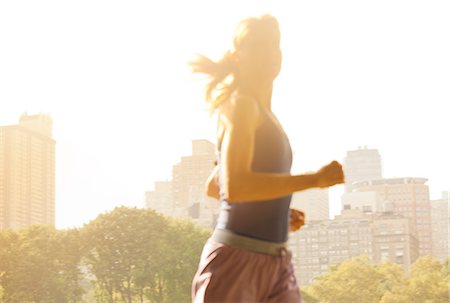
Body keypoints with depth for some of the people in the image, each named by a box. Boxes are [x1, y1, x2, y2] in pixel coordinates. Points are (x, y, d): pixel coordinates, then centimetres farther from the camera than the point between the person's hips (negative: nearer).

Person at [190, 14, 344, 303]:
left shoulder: (264, 116, 19)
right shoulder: (240, 105, -8)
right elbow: (234, 187, -24)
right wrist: (315, 179, -21)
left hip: (275, 266, 8)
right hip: (235, 263, -8)